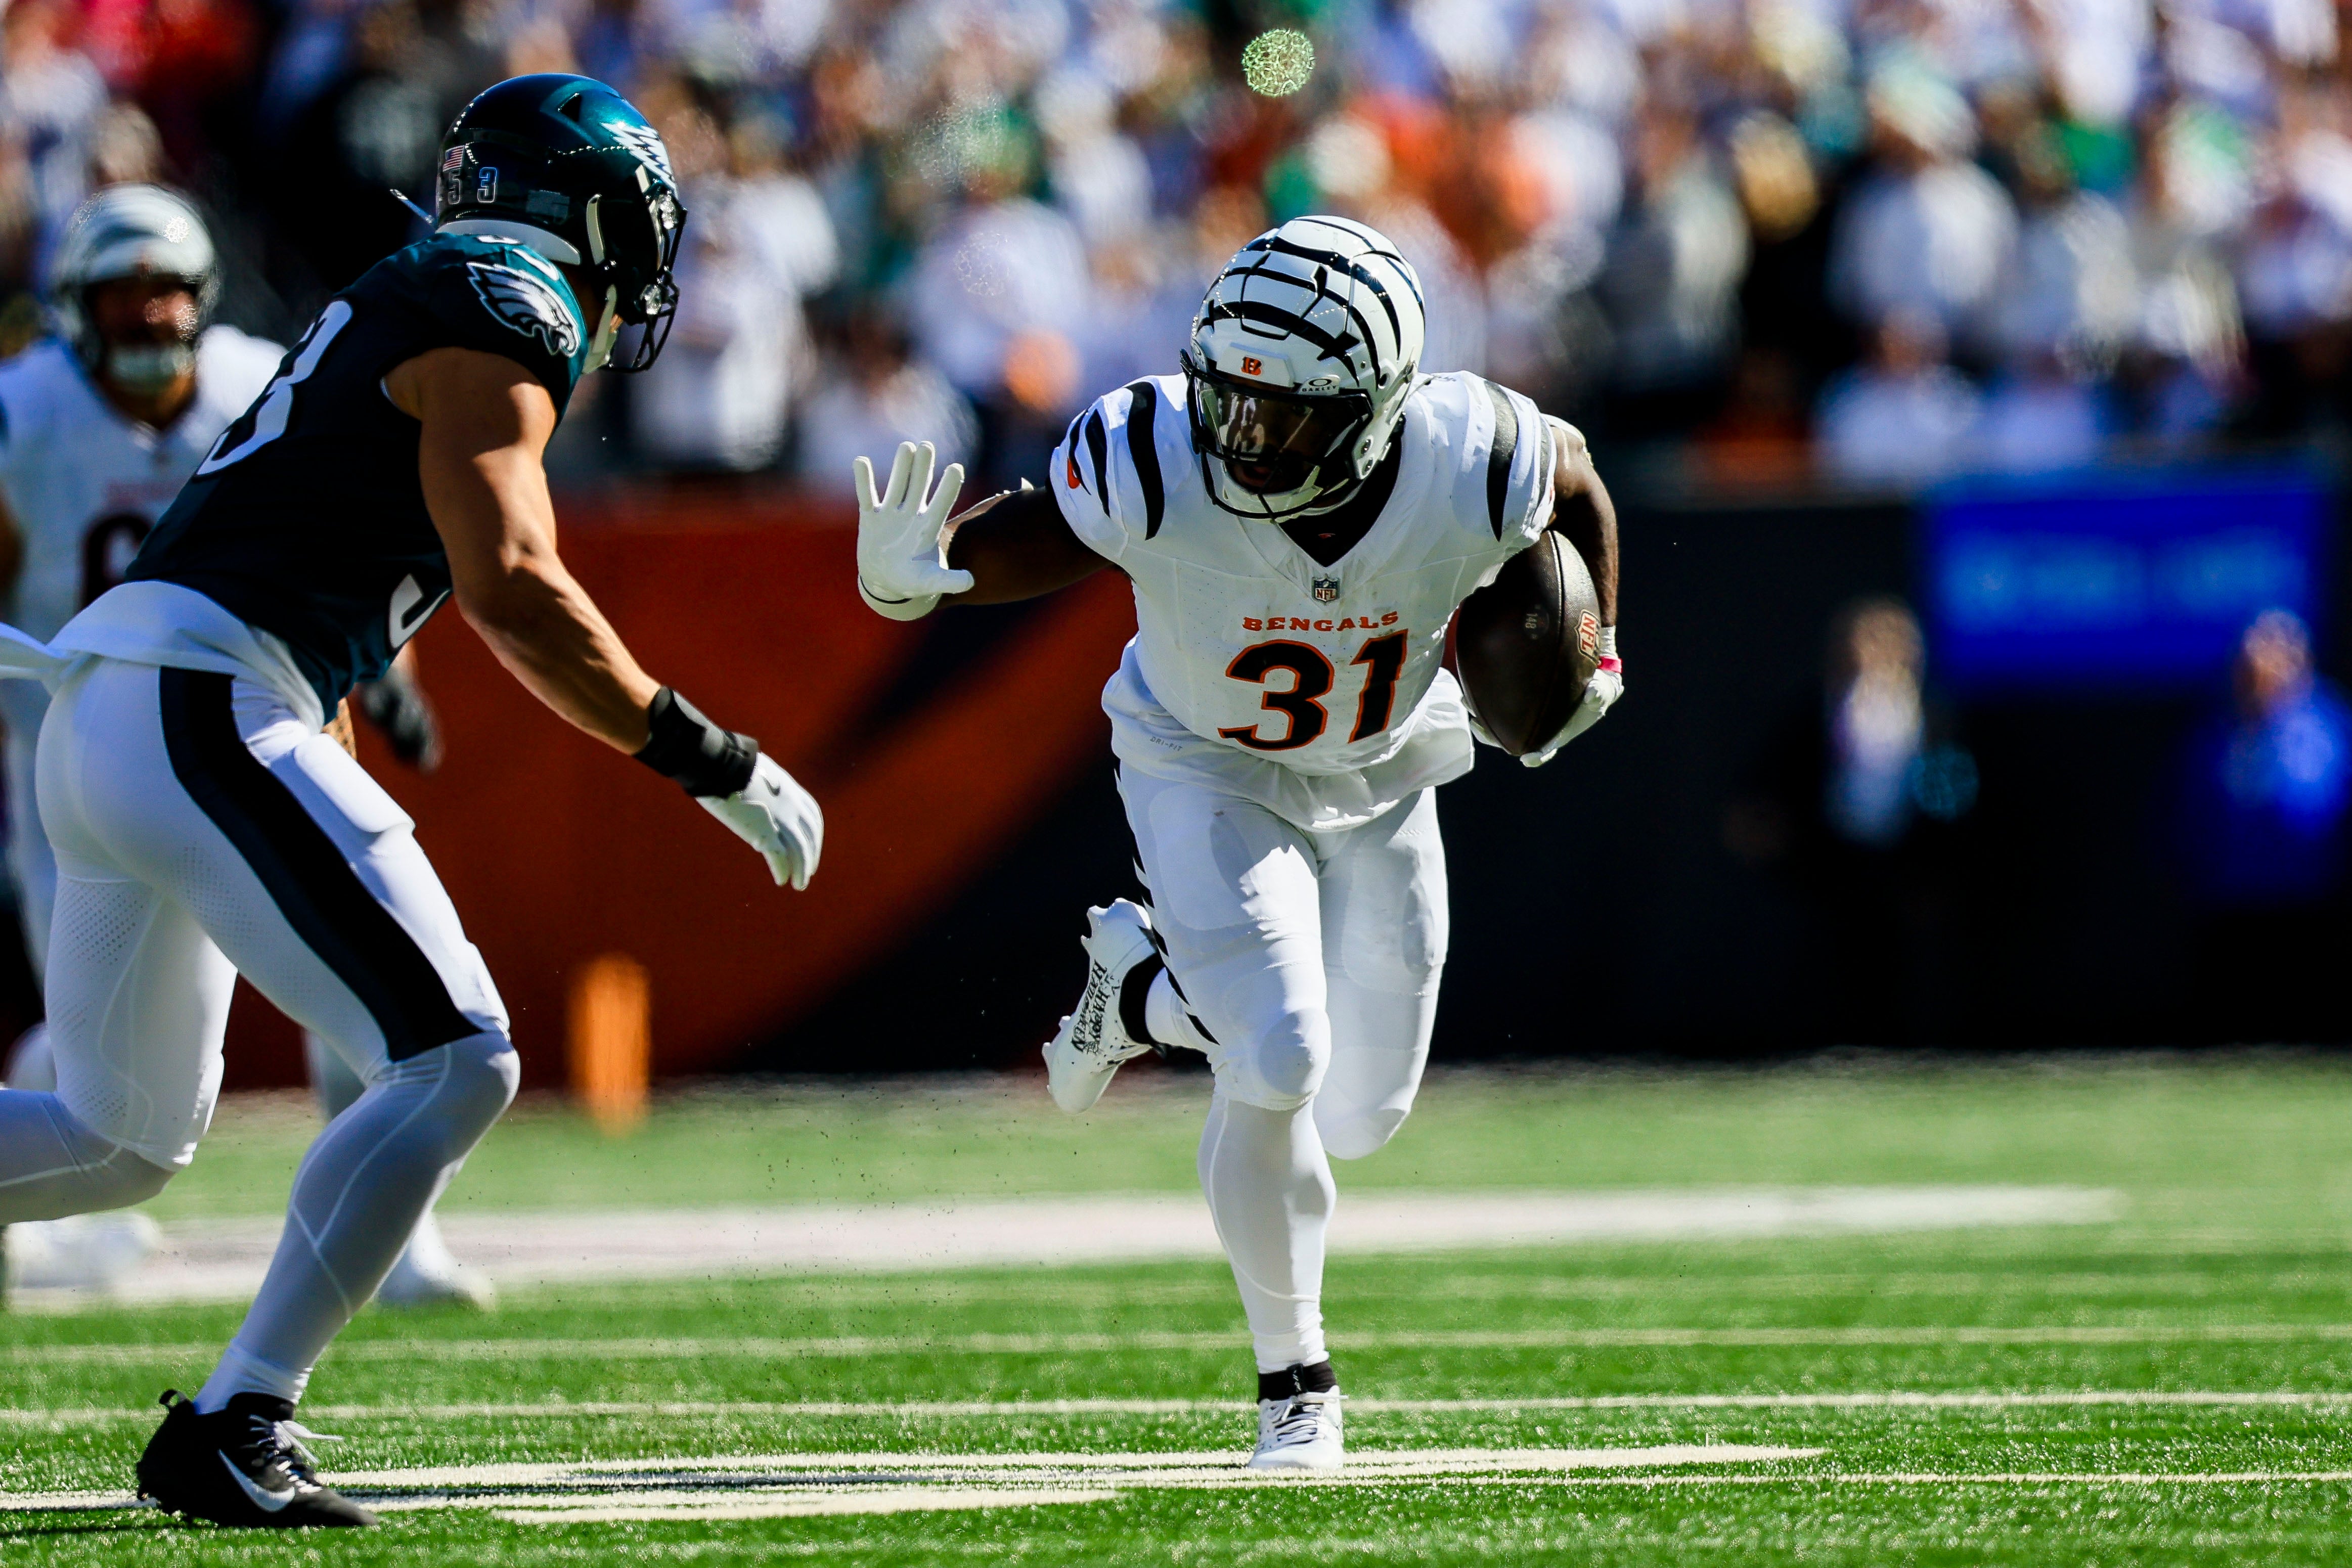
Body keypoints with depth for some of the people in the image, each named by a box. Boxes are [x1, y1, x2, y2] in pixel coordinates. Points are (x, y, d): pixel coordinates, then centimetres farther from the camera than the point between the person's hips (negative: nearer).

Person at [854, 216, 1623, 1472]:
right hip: (1206, 773, -3)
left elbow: (1574, 476, -8)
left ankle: (1146, 986, 40)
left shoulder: (1471, 472, -31)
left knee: (1362, 1115, 11)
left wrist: (1593, 654, 0)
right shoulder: (1155, 467, -35)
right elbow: (998, 546, -28)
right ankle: (1293, 1380, 3)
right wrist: (901, 577, -50)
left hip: (1381, 786, 3)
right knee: (1277, 1066, -20)